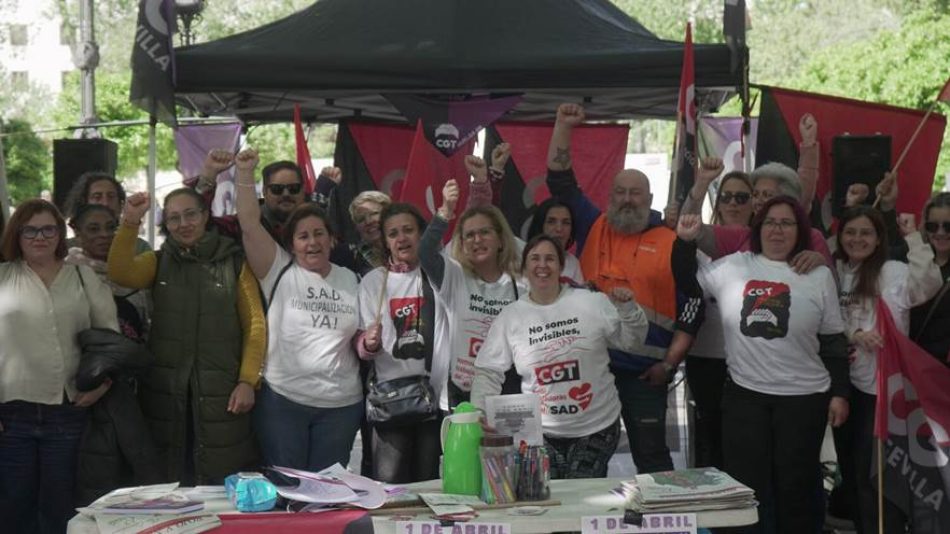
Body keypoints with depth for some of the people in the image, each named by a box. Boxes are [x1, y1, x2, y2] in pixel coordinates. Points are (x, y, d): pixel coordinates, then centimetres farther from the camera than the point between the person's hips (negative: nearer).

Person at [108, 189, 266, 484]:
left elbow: (254, 324, 1)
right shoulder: (158, 262, 11)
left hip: (221, 392, -1)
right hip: (165, 391, 2)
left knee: (222, 486, 0)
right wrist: (130, 223, -22)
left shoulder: (234, 262, 6)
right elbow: (120, 273, -9)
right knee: (169, 484, 6)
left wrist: (248, 380, -8)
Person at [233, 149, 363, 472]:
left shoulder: (349, 279, 11)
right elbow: (250, 225, -10)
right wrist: (245, 174, -18)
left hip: (341, 405, 3)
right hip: (283, 400, -3)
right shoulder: (279, 270, 1)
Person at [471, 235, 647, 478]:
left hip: (596, 429, 0)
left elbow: (631, 340, 6)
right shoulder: (509, 317, 1)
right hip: (541, 433, 1)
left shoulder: (592, 303, -1)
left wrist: (627, 308, -11)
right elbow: (488, 373, 2)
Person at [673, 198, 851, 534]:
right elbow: (686, 281, 12)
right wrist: (685, 241, -3)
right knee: (746, 484, 7)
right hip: (744, 394, 1)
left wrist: (840, 392, 0)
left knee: (795, 487, 10)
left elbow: (833, 340, 4)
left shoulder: (818, 276, 2)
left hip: (804, 398, -1)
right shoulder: (732, 267, 3)